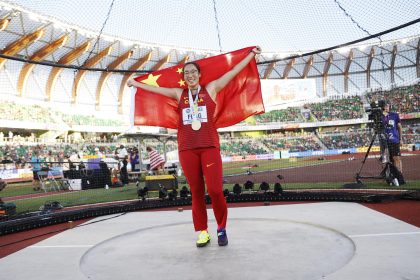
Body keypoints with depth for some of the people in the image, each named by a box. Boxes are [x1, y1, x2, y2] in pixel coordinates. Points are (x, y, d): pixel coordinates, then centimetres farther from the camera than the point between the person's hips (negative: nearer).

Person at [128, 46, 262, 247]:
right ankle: (202, 231, 16)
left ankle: (222, 228, 13)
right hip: (187, 149, 2)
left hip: (209, 146, -2)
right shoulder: (179, 94, 13)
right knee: (196, 192, 6)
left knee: (215, 190, -8)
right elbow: (156, 89, 24)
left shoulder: (211, 89, 8)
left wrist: (252, 54, 13)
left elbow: (234, 71, 10)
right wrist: (136, 84, 34)